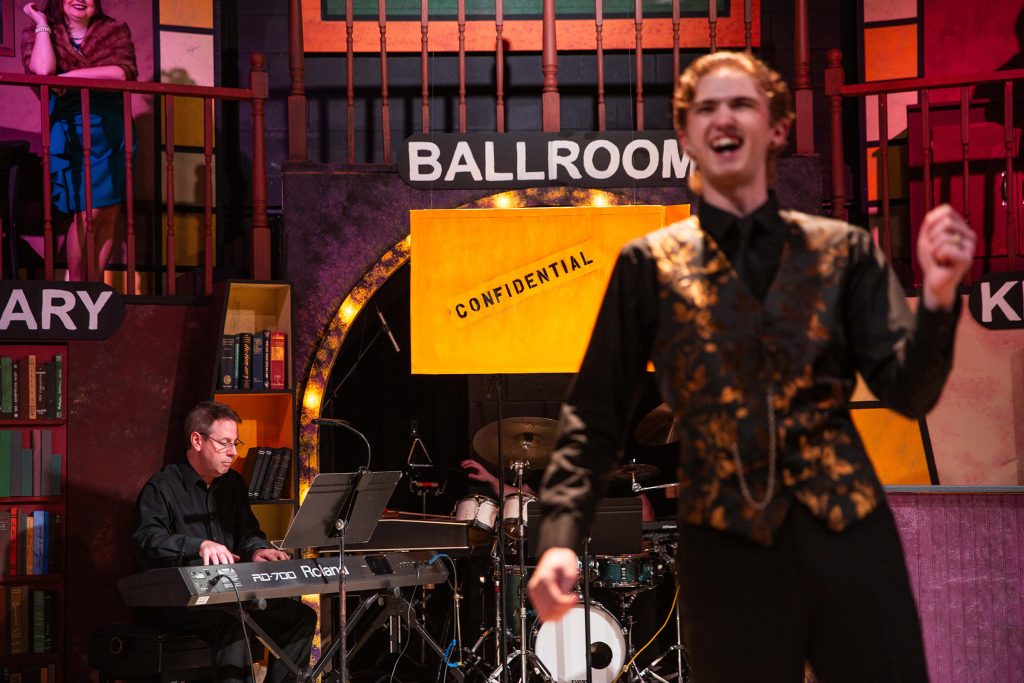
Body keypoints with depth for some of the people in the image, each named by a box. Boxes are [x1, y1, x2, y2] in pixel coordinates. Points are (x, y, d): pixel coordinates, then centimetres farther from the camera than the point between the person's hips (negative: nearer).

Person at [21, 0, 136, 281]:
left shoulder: (115, 31, 9)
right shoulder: (38, 33, 6)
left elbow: (125, 73, -9)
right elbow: (42, 70, -15)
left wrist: (73, 75, -13)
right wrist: (42, 24, -6)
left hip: (113, 129, 3)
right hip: (72, 130, -3)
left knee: (111, 213, 0)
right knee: (88, 212, -12)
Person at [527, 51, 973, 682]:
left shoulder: (843, 250, 7)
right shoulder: (650, 265, 5)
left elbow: (908, 392, 1)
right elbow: (595, 416, 4)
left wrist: (938, 296, -17)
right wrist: (561, 535, -10)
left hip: (852, 535, 1)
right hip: (728, 552, -1)